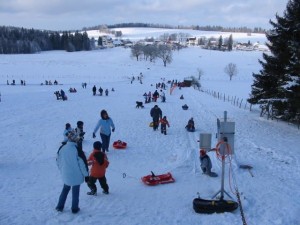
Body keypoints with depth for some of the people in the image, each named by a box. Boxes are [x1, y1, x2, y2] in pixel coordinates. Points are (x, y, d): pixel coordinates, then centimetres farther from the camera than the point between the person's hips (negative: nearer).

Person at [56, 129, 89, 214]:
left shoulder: (61, 148, -7)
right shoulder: (77, 150, -22)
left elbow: (58, 161, 6)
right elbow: (83, 163, -16)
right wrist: (86, 175, -4)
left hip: (65, 175, 4)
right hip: (76, 175, -4)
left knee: (65, 189, 25)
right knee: (75, 192, 13)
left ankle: (60, 206, 30)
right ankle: (74, 208, 24)